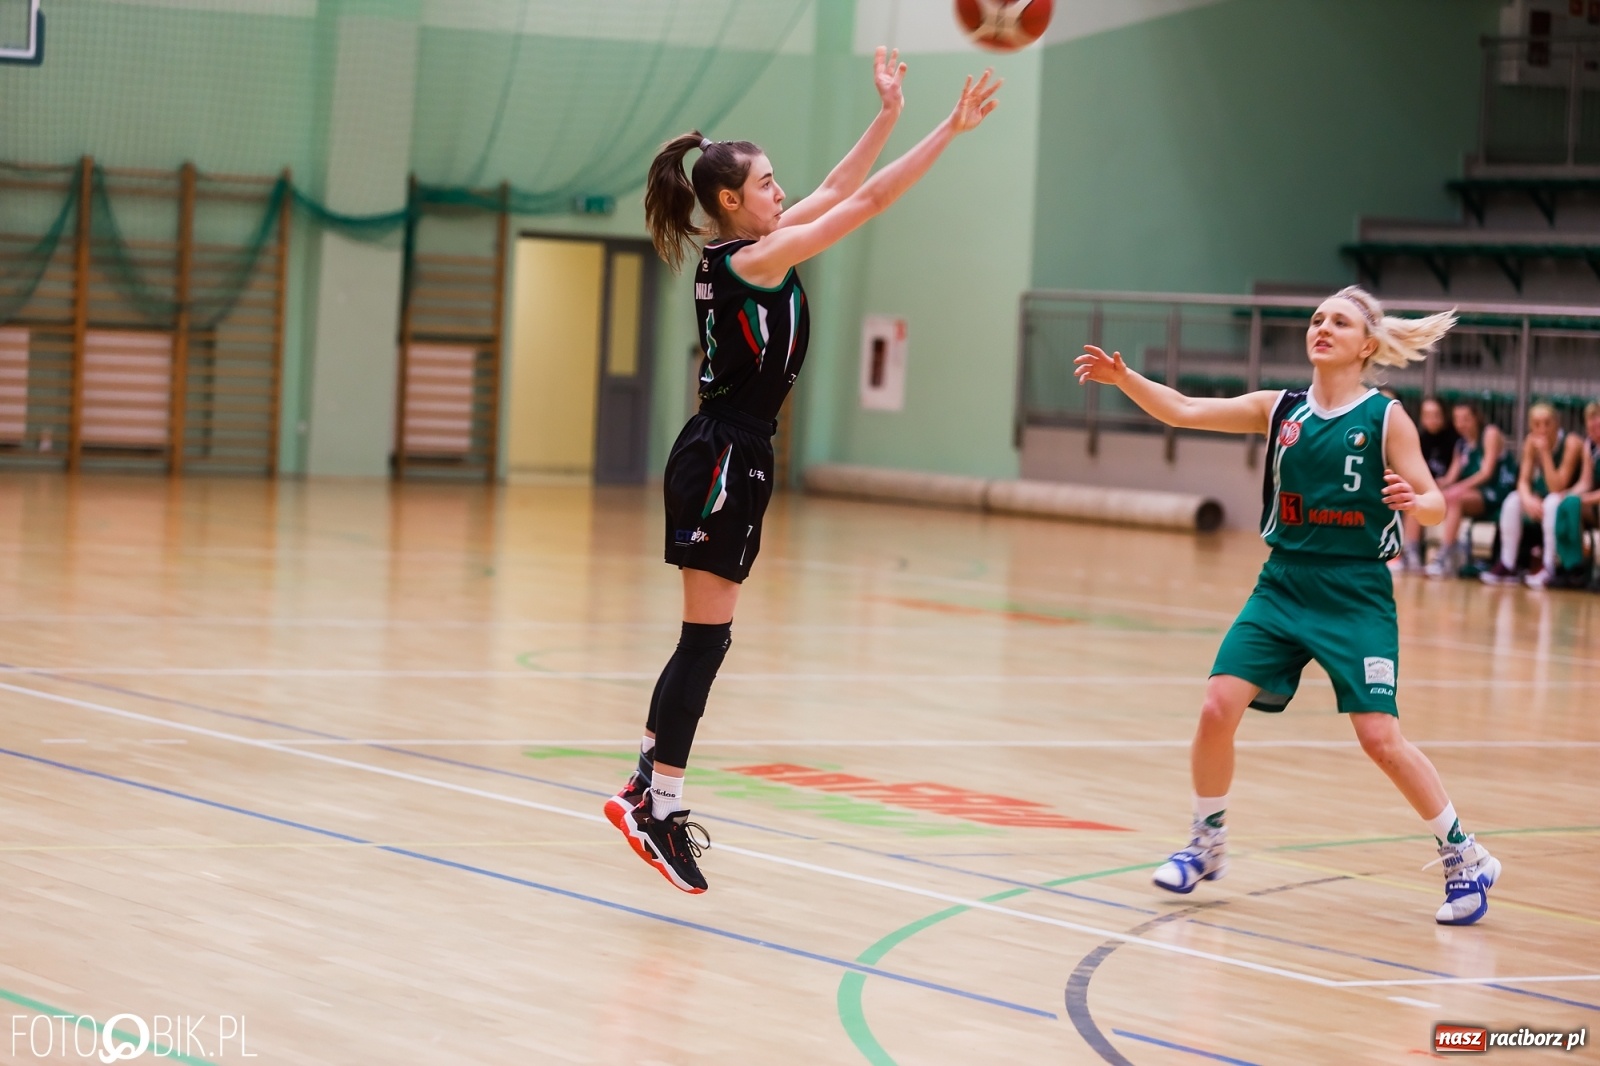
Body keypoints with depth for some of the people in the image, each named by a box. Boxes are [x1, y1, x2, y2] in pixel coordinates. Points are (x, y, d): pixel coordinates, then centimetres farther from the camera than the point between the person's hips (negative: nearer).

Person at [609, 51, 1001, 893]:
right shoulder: (751, 260, -15)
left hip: (725, 456, 10)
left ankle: (650, 788, 17)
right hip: (725, 460, -10)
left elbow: (840, 188, 19)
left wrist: (888, 113, 16)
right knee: (706, 640, -8)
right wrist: (950, 129, -11)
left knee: (706, 640, 13)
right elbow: (866, 202, -15)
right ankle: (657, 807, -7)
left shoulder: (746, 251, 10)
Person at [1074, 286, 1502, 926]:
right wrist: (1125, 380, -13)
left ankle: (1464, 858, 7)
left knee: (1380, 737, -10)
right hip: (1283, 585, 4)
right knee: (1218, 708, -9)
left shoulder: (1385, 417, -5)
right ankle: (1207, 844, 12)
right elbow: (1184, 411, 1)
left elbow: (1435, 505, -4)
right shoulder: (1281, 410, 5)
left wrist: (1413, 503, -27)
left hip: (1356, 595, -4)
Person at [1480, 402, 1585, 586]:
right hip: (1544, 498, 6)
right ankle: (1507, 566, -17)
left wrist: (1545, 453, -33)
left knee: (1553, 503, -36)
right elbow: (1523, 480, -6)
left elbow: (1556, 488, -27)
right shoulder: (1532, 442, -5)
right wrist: (1527, 498, -28)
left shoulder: (1571, 444, -22)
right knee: (1513, 501, -18)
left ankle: (1548, 567, -31)